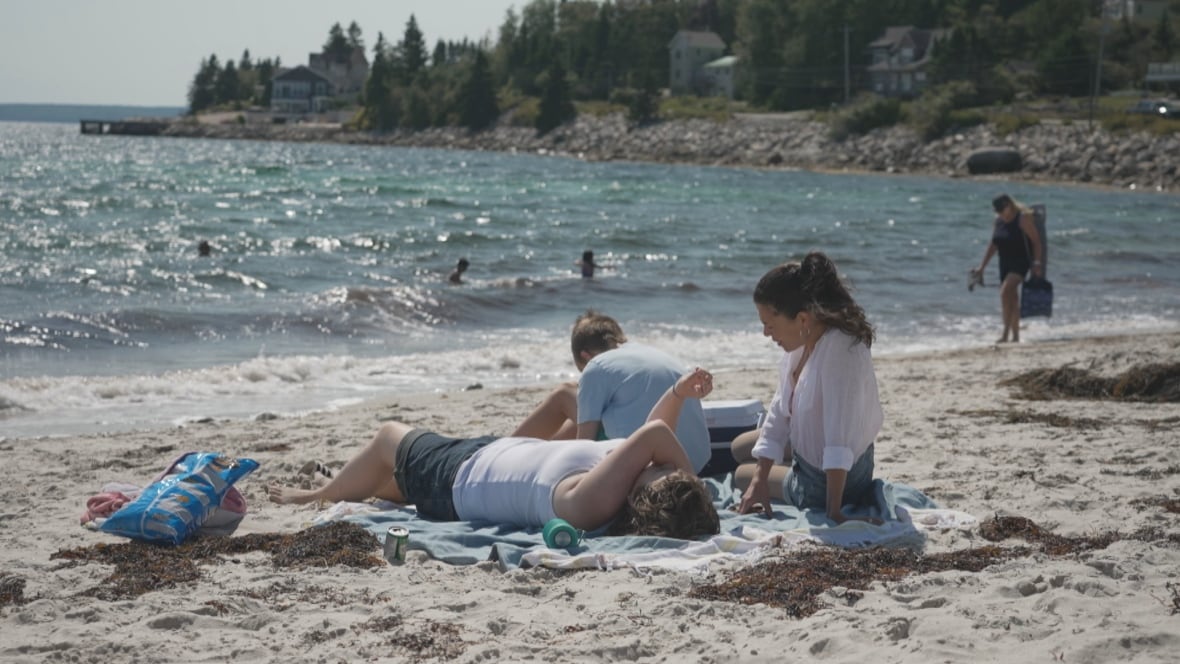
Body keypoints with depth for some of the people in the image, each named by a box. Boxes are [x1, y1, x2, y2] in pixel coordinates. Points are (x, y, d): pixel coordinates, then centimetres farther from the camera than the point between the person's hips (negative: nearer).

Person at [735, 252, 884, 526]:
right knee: (740, 448, 28)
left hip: (829, 482, -9)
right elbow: (780, 413, 0)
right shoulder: (802, 343, -7)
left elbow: (840, 438, -36)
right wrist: (759, 480, -4)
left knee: (740, 475, 14)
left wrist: (833, 511, -37)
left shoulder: (841, 350, -33)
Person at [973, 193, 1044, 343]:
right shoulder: (999, 220, 10)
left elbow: (1036, 241, -11)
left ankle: (1006, 334, -25)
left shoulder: (1023, 218, -11)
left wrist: (1037, 263, -20)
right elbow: (993, 244, 17)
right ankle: (1015, 336, 17)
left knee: (1005, 291, -24)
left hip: (1021, 262, -8)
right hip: (1005, 263, 8)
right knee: (1011, 299, 10)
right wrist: (982, 266, 14)